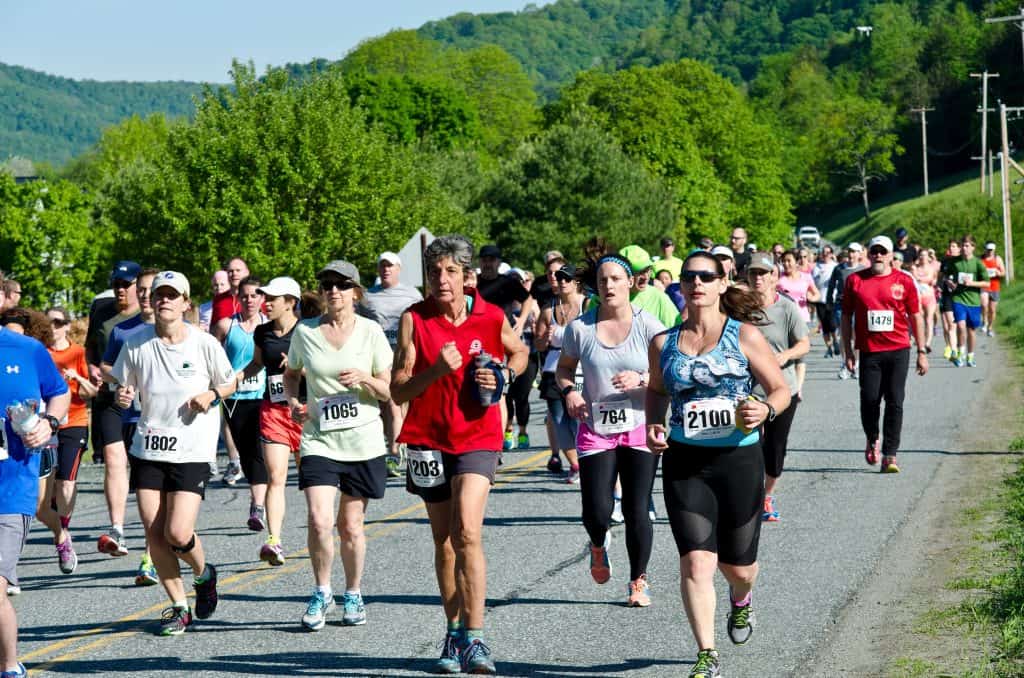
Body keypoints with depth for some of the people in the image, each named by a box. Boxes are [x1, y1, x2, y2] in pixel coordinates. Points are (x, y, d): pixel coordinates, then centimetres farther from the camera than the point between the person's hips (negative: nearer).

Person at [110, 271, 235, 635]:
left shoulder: (205, 344, -5)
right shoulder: (136, 343, 0)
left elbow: (229, 383, 9)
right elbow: (125, 388, 9)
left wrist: (211, 395, -12)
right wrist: (122, 397, -13)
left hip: (192, 451, -3)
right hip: (148, 448, 3)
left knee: (178, 534, -12)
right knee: (154, 533, -1)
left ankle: (203, 574, 22)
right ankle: (179, 606, 16)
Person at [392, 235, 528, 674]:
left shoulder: (492, 318, -3)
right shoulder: (414, 319, -4)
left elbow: (519, 353, 19)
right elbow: (398, 391, -7)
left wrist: (503, 375, -2)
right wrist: (437, 370, -24)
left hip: (477, 437, -2)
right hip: (429, 438, 2)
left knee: (467, 531, -18)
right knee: (443, 542, 11)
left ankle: (474, 639, -18)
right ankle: (454, 634, 25)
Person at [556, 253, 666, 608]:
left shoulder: (648, 326, -6)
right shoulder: (580, 327, -1)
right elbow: (565, 367, 15)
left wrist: (642, 379, -23)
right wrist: (569, 391, -6)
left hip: (639, 429, -1)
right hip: (595, 429, 1)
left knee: (637, 512, -1)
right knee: (597, 512, -6)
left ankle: (638, 581, 18)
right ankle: (599, 545, 31)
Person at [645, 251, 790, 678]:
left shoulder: (744, 336, -4)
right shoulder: (663, 344, 4)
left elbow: (781, 390, 0)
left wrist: (766, 411, -22)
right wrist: (653, 425, 3)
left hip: (739, 460, -1)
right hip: (684, 463, 1)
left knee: (737, 565, 11)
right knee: (696, 562, -12)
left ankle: (741, 601, 48)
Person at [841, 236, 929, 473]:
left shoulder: (903, 282, 2)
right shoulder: (855, 281, 3)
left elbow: (916, 317, 7)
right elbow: (846, 317, 9)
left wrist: (922, 352, 5)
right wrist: (848, 351, 4)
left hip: (898, 350, 0)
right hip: (869, 352, 0)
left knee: (895, 402, -3)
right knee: (869, 399, -1)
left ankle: (889, 455, 1)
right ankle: (872, 440, 28)